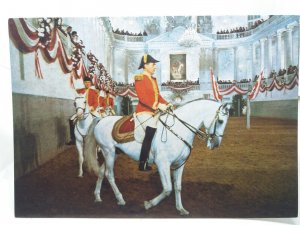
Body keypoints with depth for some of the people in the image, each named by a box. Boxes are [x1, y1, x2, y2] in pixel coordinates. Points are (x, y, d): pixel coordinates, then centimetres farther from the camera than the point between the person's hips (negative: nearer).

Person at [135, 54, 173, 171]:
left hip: (154, 112, 9)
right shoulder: (140, 78, -8)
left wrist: (166, 104, 1)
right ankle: (142, 164, -11)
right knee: (151, 133, -21)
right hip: (144, 112, -9)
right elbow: (142, 97, -19)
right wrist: (158, 105, -26)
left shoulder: (153, 79, 18)